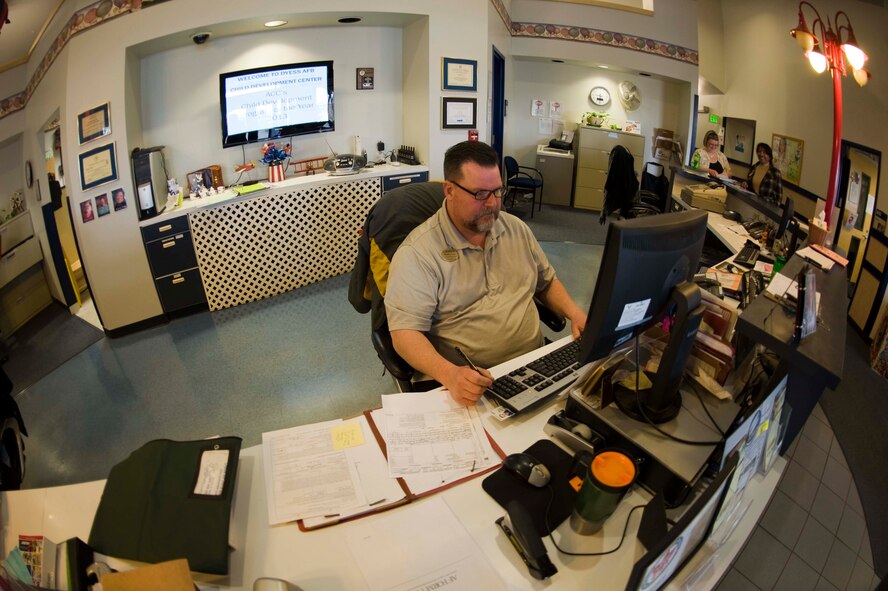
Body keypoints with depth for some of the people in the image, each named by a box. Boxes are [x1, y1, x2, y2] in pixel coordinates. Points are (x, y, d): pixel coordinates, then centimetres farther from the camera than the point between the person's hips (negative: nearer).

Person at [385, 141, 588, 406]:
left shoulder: (516, 228, 10)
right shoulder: (417, 252, -11)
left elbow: (546, 281, 24)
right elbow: (405, 331, -18)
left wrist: (574, 312, 4)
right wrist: (449, 374, -35)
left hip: (535, 363, 6)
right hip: (470, 382, -6)